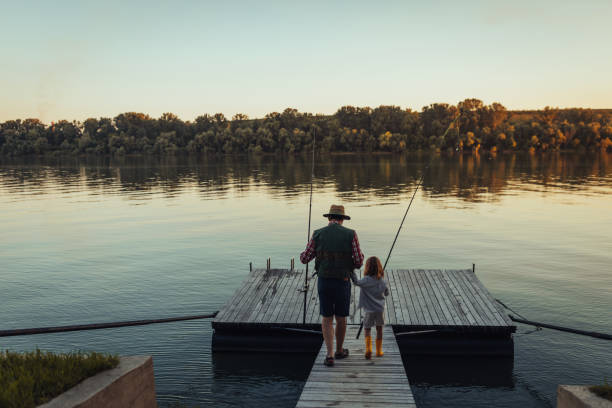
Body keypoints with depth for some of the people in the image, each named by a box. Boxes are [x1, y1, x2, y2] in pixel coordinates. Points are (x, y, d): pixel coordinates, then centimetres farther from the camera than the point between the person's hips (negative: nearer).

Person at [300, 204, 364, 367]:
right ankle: (339, 350, 34)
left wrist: (311, 251, 26)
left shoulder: (318, 234, -3)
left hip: (323, 282, 1)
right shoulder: (350, 235, -7)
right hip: (342, 282, -1)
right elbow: (359, 262, -8)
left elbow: (304, 259, 3)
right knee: (341, 318, 17)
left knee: (326, 319, 12)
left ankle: (330, 355, 3)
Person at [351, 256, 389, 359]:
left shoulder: (367, 280, -16)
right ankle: (379, 351, 21)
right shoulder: (382, 281, 0)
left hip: (370, 310, -3)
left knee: (367, 329, 9)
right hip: (380, 309, 3)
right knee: (379, 329, 15)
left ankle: (368, 348, -8)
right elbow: (386, 293, 12)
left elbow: (356, 282, -30)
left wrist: (352, 271, -24)